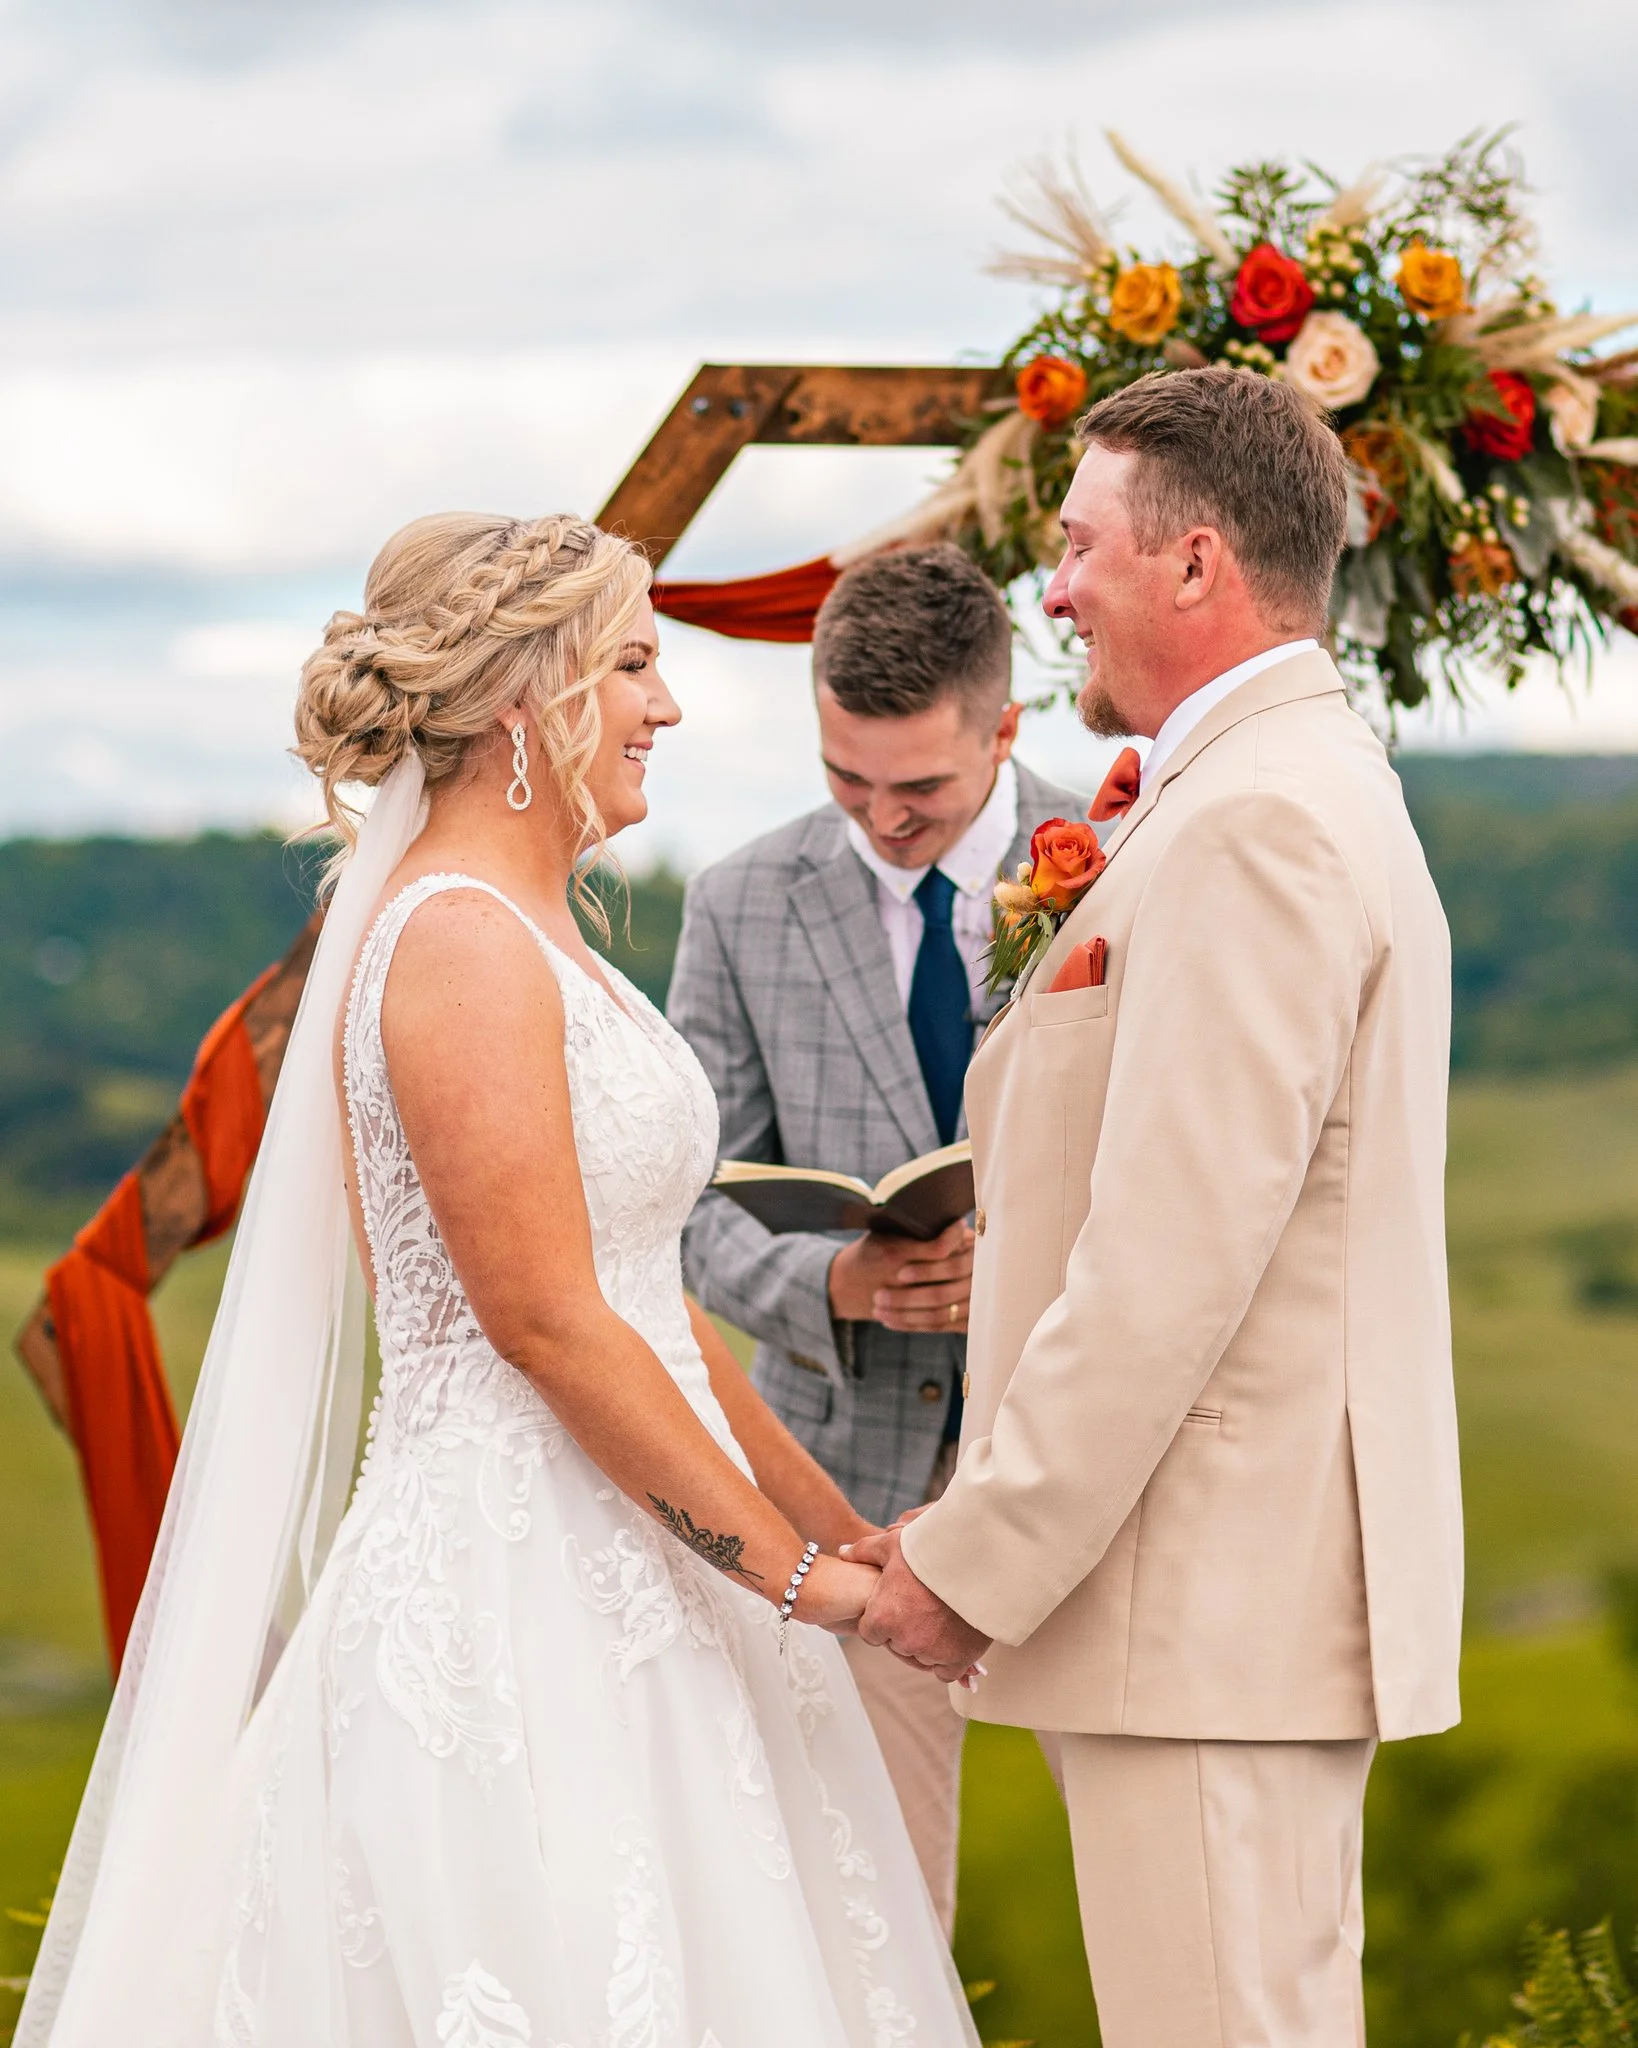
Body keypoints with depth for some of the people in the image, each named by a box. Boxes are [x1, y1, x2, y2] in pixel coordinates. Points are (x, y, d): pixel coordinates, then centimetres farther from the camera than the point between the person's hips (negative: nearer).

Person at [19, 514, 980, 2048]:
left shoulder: (532, 937, 16)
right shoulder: (462, 941, -14)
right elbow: (546, 1321, -19)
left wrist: (844, 1526, 17)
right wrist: (799, 1574, -14)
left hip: (612, 1594, 9)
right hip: (520, 1614, -9)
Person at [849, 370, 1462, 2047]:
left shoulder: (1253, 821, -16)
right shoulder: (1317, 790, 19)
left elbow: (1171, 1262, -21)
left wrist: (973, 1563, -16)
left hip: (1213, 1599, -11)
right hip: (1271, 1590, 11)